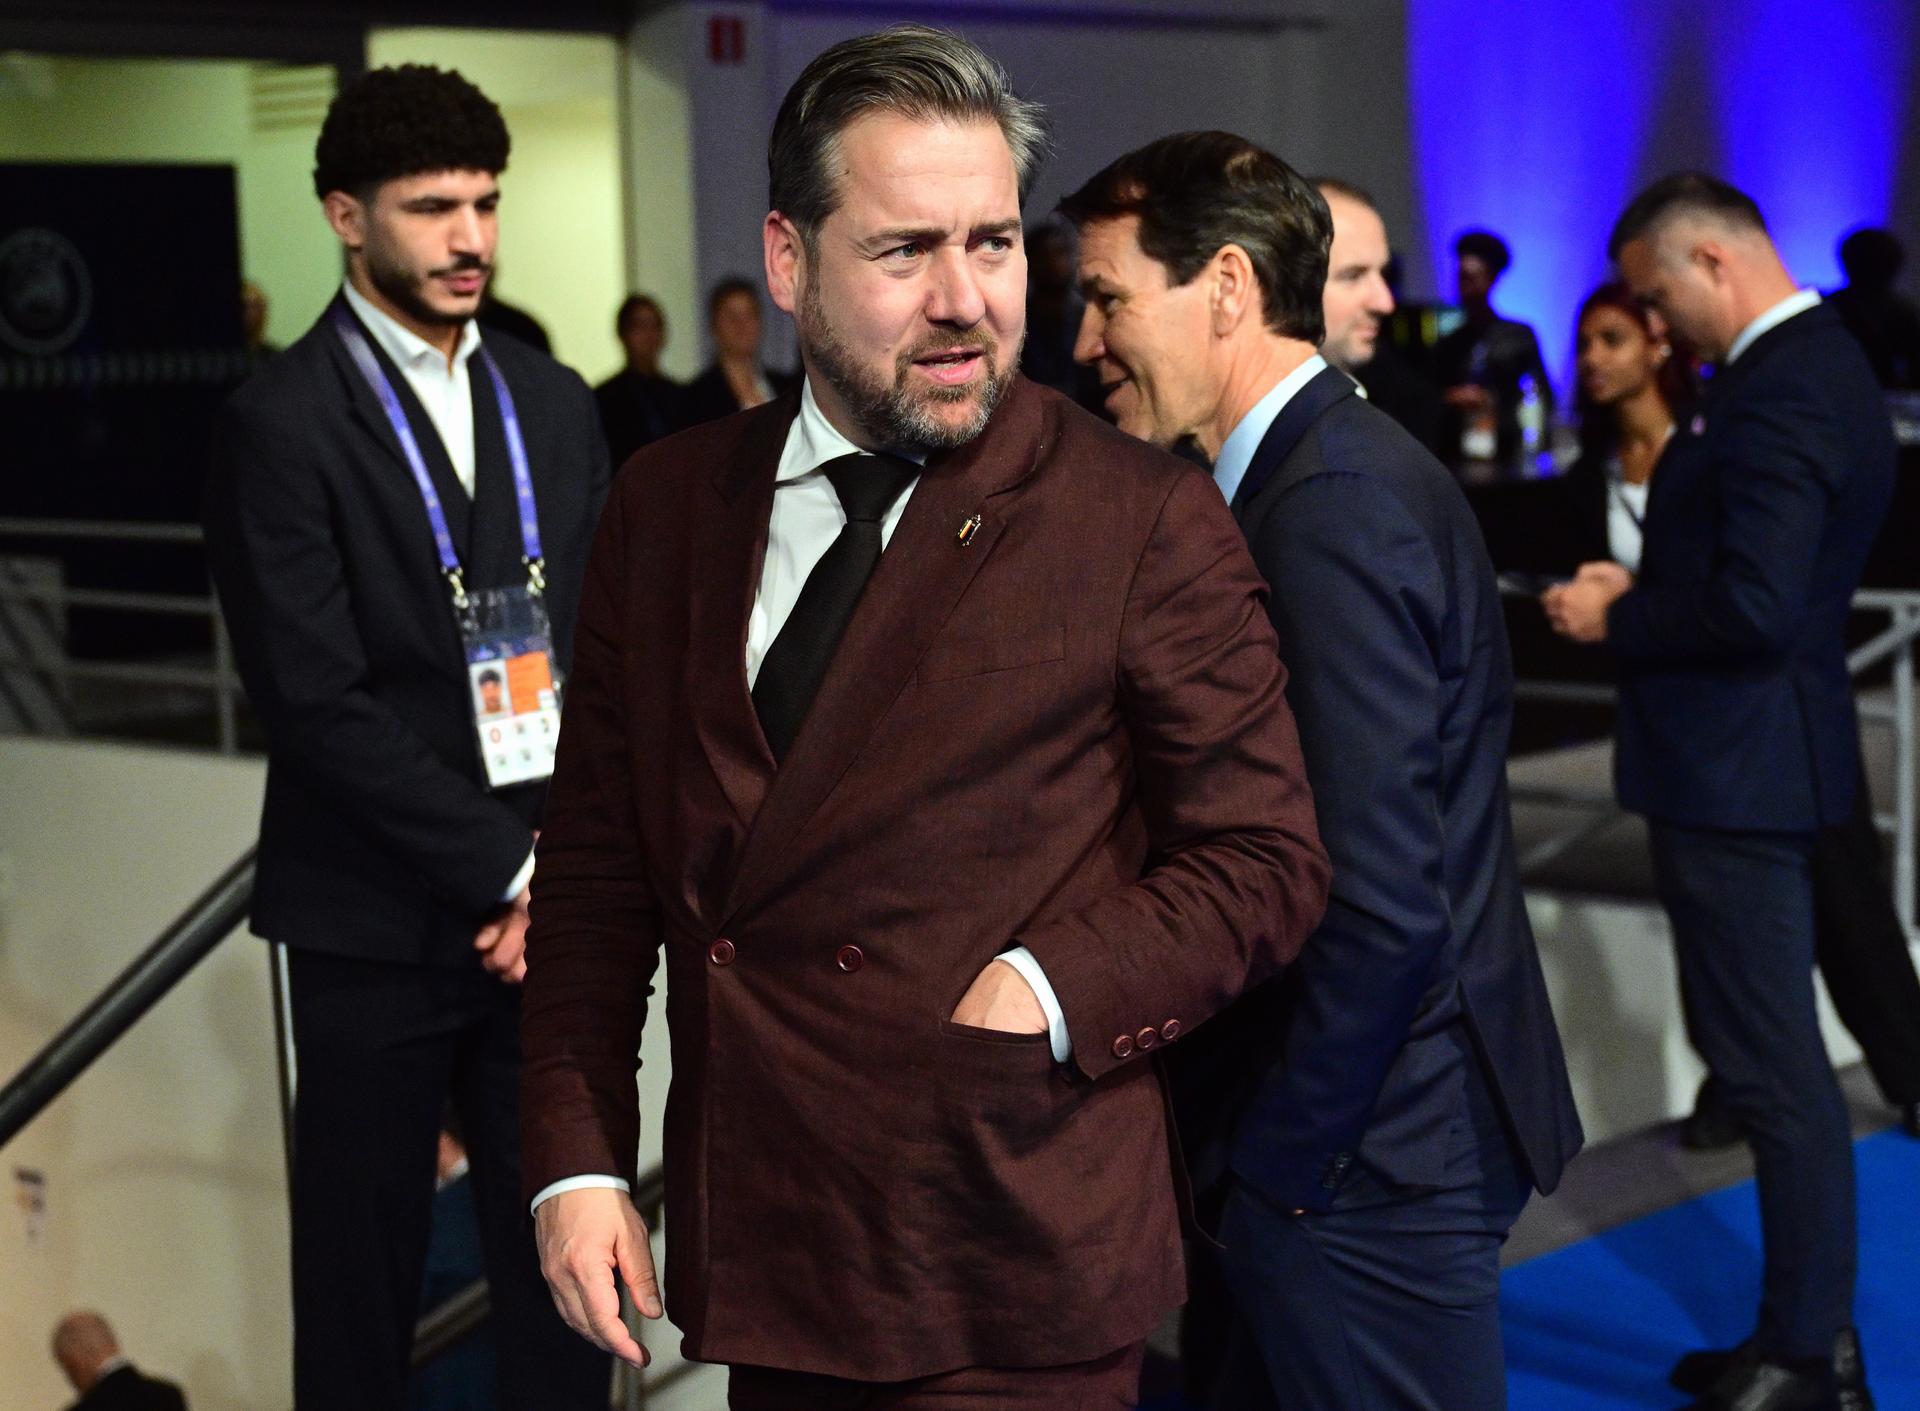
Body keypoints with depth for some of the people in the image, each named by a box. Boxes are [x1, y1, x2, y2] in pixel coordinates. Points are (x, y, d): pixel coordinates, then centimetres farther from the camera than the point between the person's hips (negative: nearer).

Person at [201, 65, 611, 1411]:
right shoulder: (282, 420, -7)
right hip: (377, 925, -4)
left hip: (550, 908, 4)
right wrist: (504, 864, -13)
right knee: (364, 1279, 7)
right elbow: (318, 698, -13)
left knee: (563, 1259, 8)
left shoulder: (555, 405, 10)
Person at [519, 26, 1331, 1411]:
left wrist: (1047, 990, -19)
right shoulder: (667, 507, 5)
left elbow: (1265, 860, -5)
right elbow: (598, 861, 9)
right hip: (754, 1252, 4)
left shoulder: (1144, 518, -8)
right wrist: (577, 1160, 2)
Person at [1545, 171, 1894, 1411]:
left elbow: (1751, 609, -27)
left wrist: (1616, 623, -12)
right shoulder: (1813, 359, 11)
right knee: (1765, 1048, 17)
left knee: (1773, 1063, -2)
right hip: (1755, 758, 11)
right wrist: (1642, 588, 8)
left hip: (1737, 765, -11)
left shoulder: (1781, 393, -22)